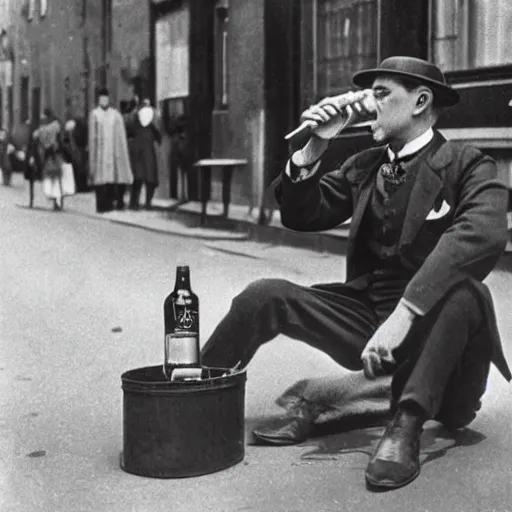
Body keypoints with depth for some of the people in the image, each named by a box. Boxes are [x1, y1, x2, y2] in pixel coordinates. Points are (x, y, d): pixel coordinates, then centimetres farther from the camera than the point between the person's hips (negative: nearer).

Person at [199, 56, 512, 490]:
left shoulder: (467, 165, -8)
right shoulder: (363, 167, 11)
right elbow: (300, 217, 8)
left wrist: (404, 313, -39)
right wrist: (313, 148, -8)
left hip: (432, 327, -4)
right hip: (366, 315, 5)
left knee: (461, 288, -35)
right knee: (265, 296, -11)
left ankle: (406, 426, -33)